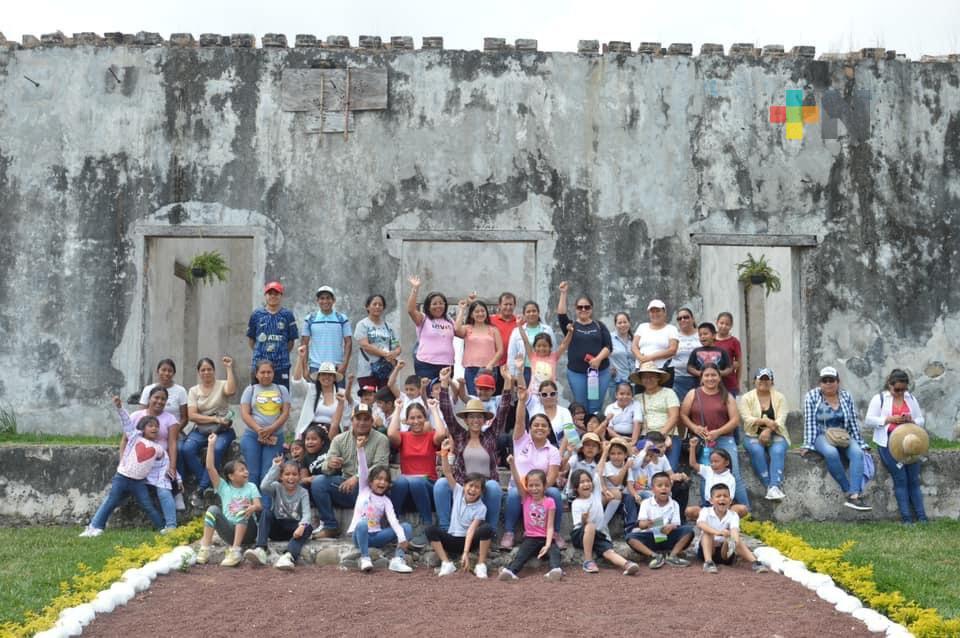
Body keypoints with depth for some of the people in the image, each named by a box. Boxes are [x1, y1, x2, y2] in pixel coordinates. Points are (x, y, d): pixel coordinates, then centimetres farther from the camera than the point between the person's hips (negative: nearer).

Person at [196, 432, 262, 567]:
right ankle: (205, 550, -27)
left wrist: (253, 508, -34)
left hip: (246, 532, -1)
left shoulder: (251, 487, 8)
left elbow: (259, 506, -8)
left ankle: (235, 551, -36)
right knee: (213, 509, -20)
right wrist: (211, 445, -6)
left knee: (243, 511, -29)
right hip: (229, 532, 1)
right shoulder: (223, 487, 9)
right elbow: (210, 468, -2)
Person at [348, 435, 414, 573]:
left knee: (407, 527, -14)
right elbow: (362, 469, -9)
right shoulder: (364, 489, 6)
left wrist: (402, 538, -24)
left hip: (375, 536, 3)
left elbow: (393, 520, -8)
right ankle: (365, 558, -29)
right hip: (359, 533, -3)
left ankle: (397, 559, -28)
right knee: (362, 523, -38)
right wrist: (360, 448, -23)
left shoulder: (386, 501, 8)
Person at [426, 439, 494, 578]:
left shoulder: (481, 508, -10)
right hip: (452, 539, 3)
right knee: (431, 530, -24)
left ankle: (480, 565, -21)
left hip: (469, 540, -3)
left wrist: (465, 553, -30)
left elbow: (471, 530, -20)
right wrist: (444, 453, -21)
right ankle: (447, 564, -21)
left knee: (487, 529, -31)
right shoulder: (458, 492, 1)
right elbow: (448, 473, -8)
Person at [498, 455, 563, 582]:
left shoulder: (549, 502, -3)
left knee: (555, 551, -30)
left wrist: (547, 545, -21)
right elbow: (517, 481, -12)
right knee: (521, 554, -25)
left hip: (545, 538, -1)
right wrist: (512, 464, -27)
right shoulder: (526, 498, 4)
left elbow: (550, 526, -7)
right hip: (530, 537, 1)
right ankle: (509, 571, -49)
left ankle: (555, 570, -55)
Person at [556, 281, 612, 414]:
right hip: (576, 372, 0)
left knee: (595, 408, 0)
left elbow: (608, 345, 3)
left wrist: (599, 358, -14)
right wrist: (563, 294, -18)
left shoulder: (599, 325, 10)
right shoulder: (571, 325, 7)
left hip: (600, 371, 0)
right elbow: (561, 315, -11)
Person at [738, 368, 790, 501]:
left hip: (775, 435, 1)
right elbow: (747, 419, -8)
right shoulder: (746, 398, 6)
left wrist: (768, 430, -23)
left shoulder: (779, 397, 9)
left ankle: (774, 487, -43)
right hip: (753, 435, 0)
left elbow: (781, 420, -5)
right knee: (757, 450, -33)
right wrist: (765, 421, -24)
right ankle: (770, 486, -33)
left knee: (778, 451, -31)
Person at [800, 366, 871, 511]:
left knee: (857, 452, -29)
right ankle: (849, 491, -24)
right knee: (831, 453, -36)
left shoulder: (846, 396, 6)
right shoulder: (812, 396, -2)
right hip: (822, 436, -3)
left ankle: (854, 496, -37)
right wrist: (808, 445, -14)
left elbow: (853, 422, 8)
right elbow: (809, 423, -8)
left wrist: (859, 443, 5)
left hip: (844, 436, 3)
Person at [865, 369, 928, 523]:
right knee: (900, 479, -11)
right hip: (888, 443, -4)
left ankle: (921, 517, -3)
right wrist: (888, 419, -15)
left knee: (914, 479, -3)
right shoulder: (879, 398, 3)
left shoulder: (911, 398, 16)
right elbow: (869, 420, -3)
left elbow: (921, 421, 17)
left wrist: (912, 420, -6)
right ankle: (906, 518, -10)